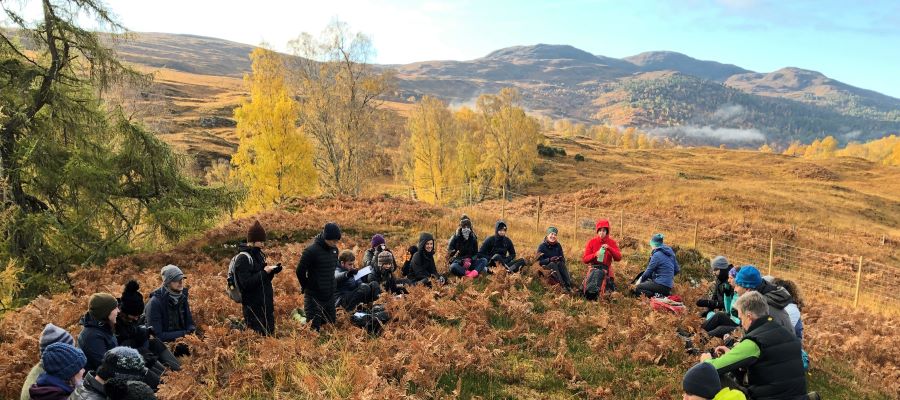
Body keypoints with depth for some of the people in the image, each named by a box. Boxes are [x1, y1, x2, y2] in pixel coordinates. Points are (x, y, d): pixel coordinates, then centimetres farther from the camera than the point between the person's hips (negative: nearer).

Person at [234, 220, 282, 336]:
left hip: (265, 304, 8)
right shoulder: (243, 258, -15)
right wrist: (264, 272, -20)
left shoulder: (258, 254, 11)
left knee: (269, 333, 13)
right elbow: (246, 283, -23)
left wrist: (272, 271, -1)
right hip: (253, 306, -8)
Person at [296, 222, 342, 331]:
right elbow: (300, 271, -14)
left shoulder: (334, 249, 2)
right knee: (314, 327, -7)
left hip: (329, 295, 7)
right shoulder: (311, 250, -19)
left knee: (331, 323, 15)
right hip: (314, 296, -7)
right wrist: (307, 287, -4)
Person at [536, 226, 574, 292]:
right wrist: (550, 260, -26)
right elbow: (540, 262, -10)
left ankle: (569, 285, -41)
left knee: (560, 263, -30)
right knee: (553, 264, -35)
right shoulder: (542, 246, -4)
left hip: (558, 266, 3)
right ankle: (563, 286, -47)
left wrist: (561, 259, -15)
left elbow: (563, 259, 9)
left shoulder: (558, 245, 8)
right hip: (546, 266, -3)